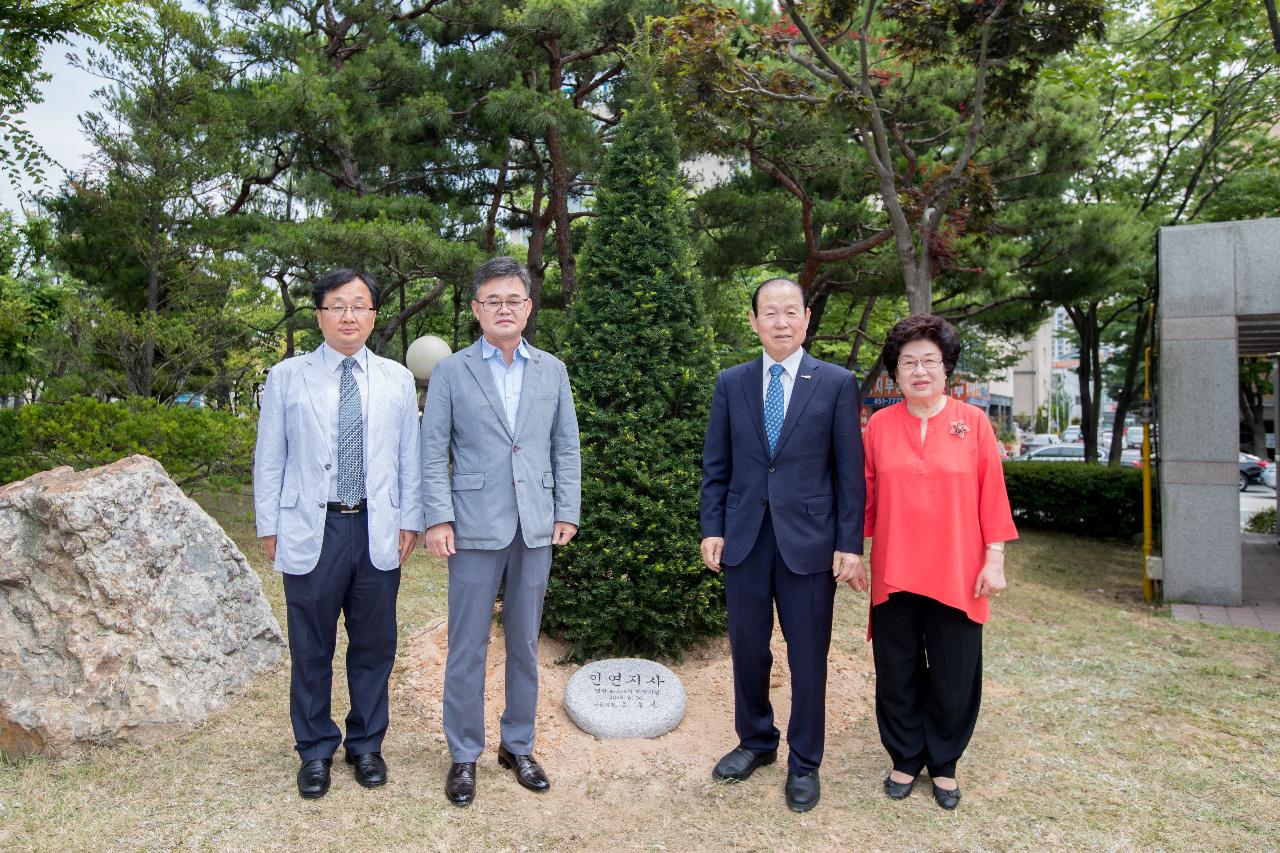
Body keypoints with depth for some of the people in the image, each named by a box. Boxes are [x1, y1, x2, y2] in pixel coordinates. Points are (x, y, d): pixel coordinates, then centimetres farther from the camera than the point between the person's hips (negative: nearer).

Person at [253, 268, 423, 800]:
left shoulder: (397, 380, 6)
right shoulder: (287, 377, 2)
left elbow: (409, 457, 7)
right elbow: (269, 459, 3)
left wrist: (410, 520, 3)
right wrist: (268, 527, 1)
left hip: (378, 532, 2)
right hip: (311, 531, -1)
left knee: (374, 646, 12)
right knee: (311, 649, 10)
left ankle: (366, 745, 31)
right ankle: (315, 751, 29)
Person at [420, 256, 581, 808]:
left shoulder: (552, 371, 9)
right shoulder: (451, 372, 1)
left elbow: (566, 447, 9)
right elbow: (433, 452, -1)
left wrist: (567, 512, 3)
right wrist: (438, 518, -9)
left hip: (535, 528, 3)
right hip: (475, 528, -2)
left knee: (525, 644, 13)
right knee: (468, 648, 5)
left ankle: (518, 746, 29)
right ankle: (464, 756, 22)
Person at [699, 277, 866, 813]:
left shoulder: (837, 383, -1)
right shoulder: (731, 383, 6)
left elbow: (850, 472, -2)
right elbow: (716, 465, 7)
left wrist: (850, 544, -6)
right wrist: (712, 528, 0)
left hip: (809, 541, -2)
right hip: (744, 538, 3)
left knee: (808, 657, 8)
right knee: (747, 648, 14)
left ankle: (804, 763, 27)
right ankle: (755, 741, 36)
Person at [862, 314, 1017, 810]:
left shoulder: (973, 422, 0)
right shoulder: (879, 425, 2)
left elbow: (992, 494, 0)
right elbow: (866, 496, 5)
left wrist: (995, 558, -3)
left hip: (956, 575, -1)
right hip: (894, 573, 1)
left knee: (953, 679, 9)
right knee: (897, 675, 11)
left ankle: (943, 764, 30)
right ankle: (905, 759, 30)